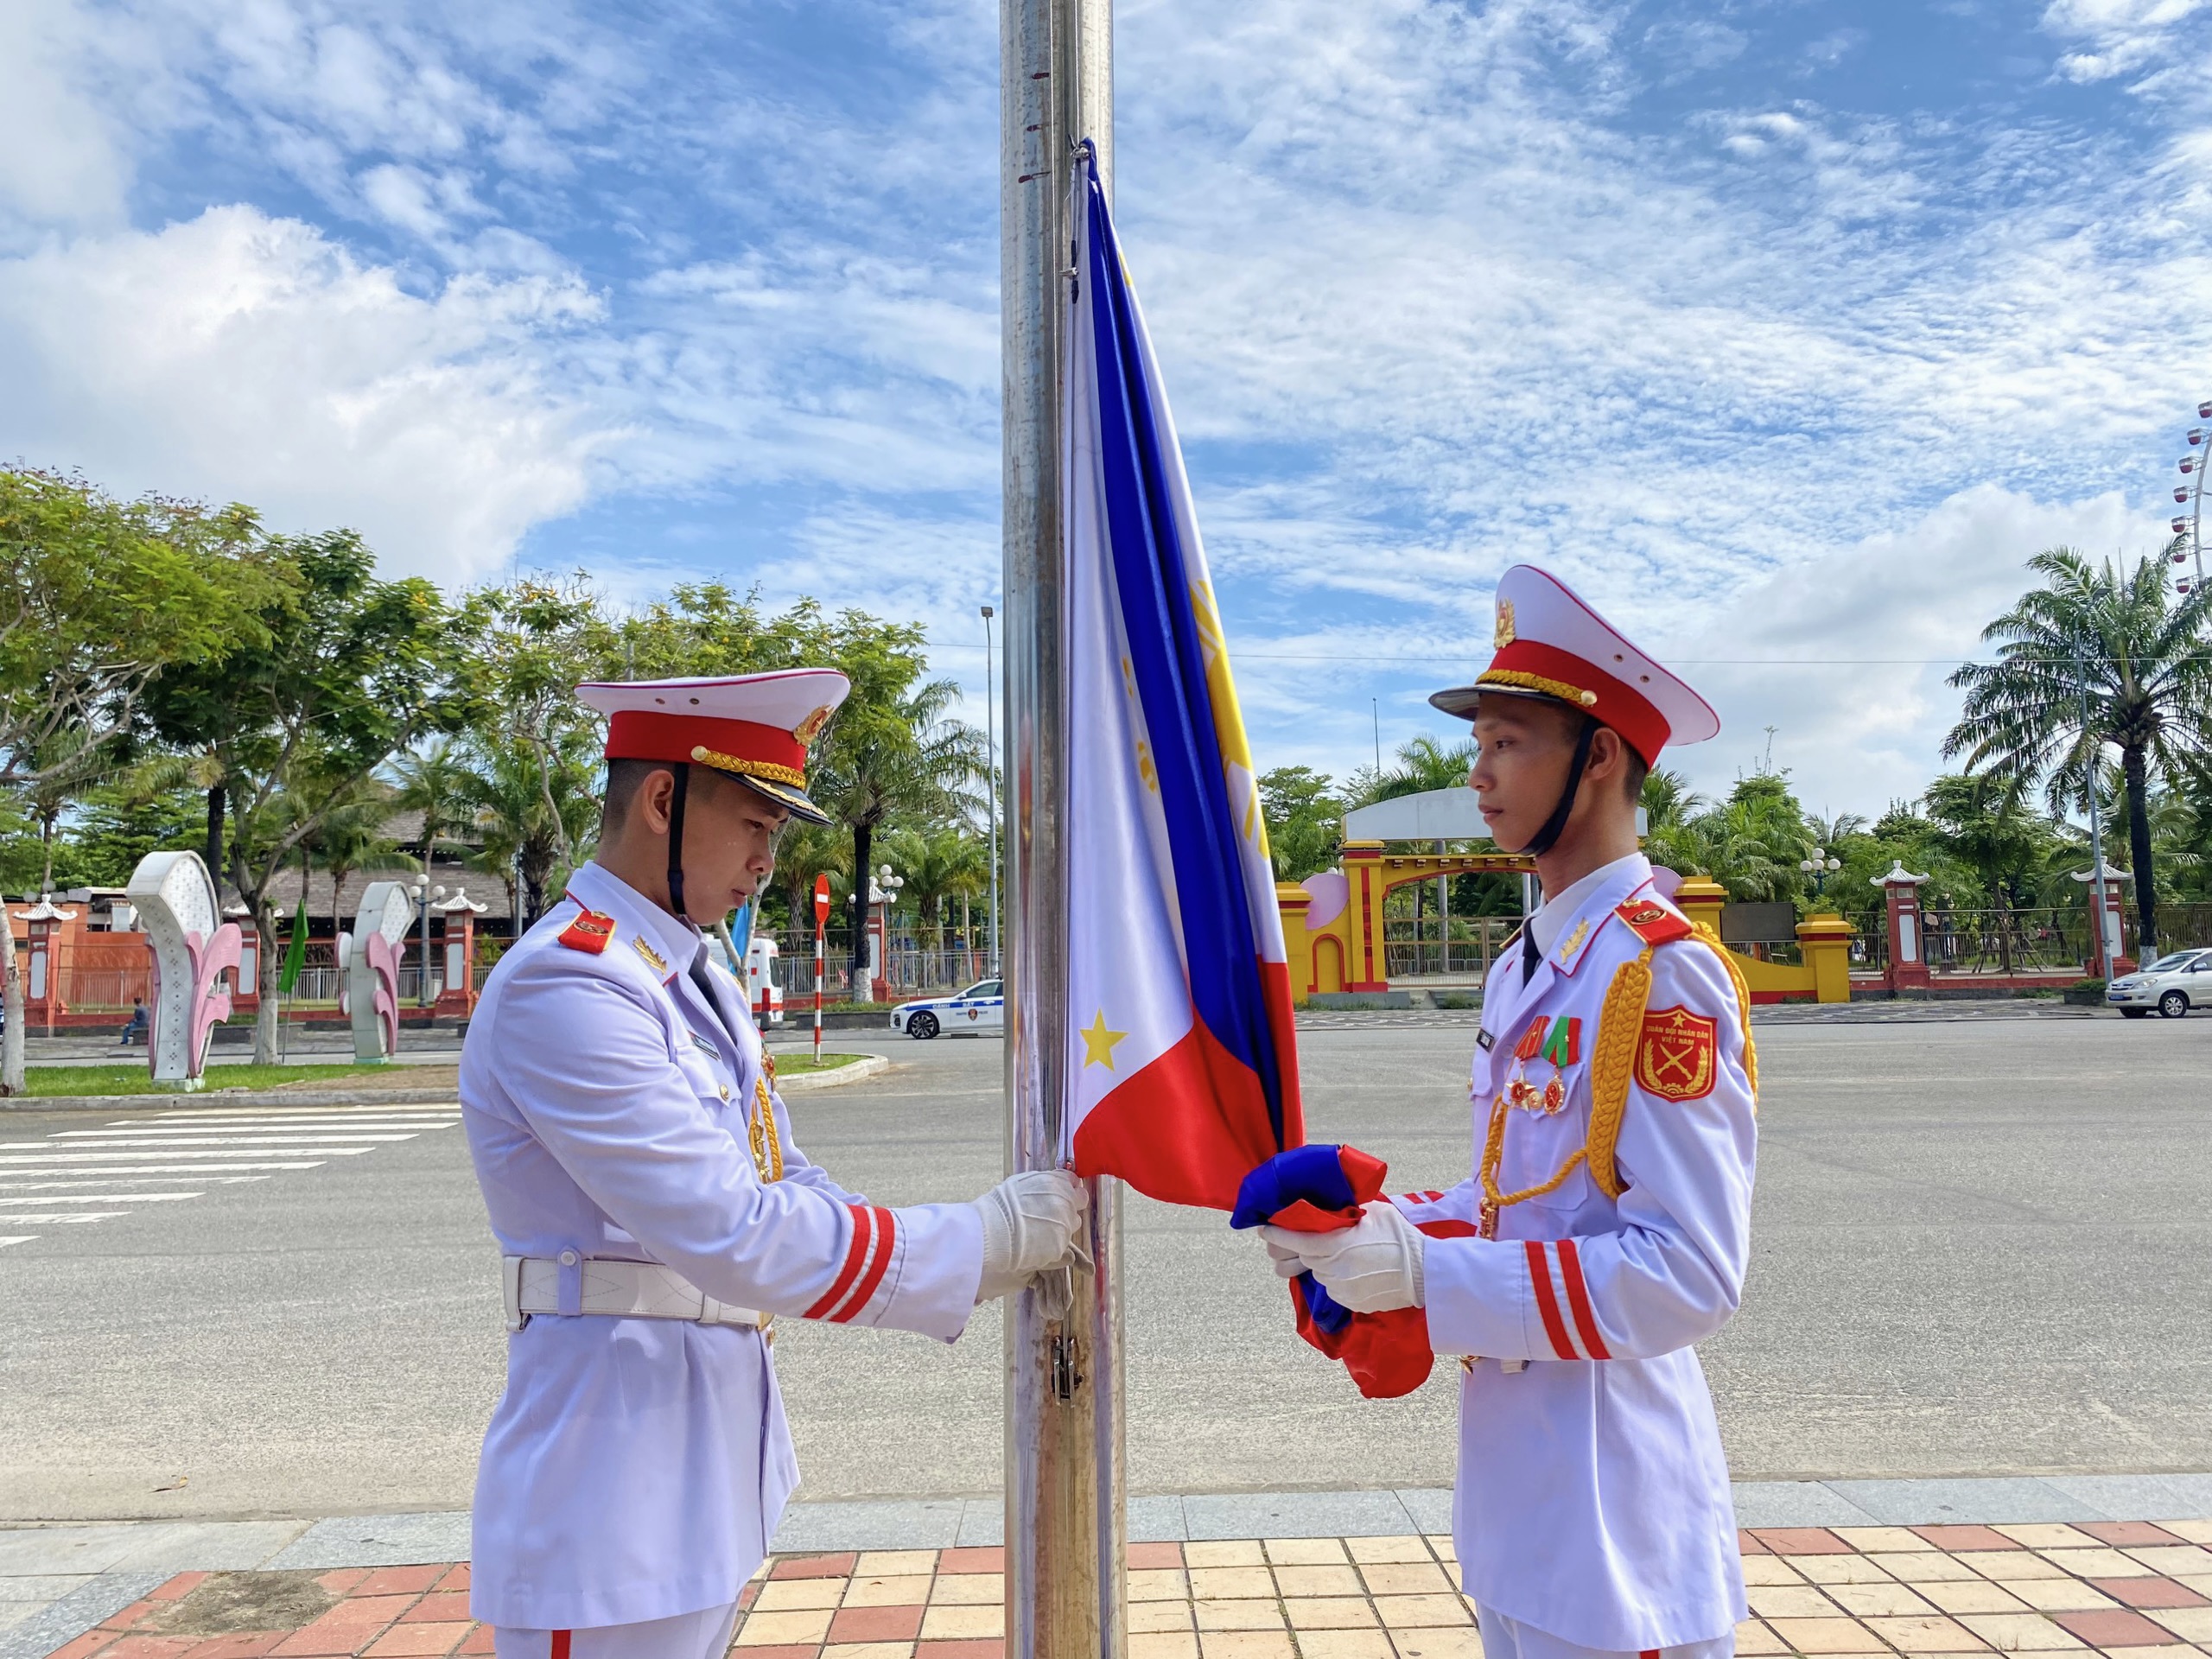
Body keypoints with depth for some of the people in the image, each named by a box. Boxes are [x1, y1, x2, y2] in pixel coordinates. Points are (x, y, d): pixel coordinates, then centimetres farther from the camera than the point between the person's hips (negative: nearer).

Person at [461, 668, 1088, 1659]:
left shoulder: (699, 985, 11)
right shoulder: (563, 986, -22)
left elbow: (787, 1190, 11)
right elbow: (735, 1234, -27)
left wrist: (1010, 1241, -1)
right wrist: (989, 1239, -20)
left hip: (712, 1456, 9)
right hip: (612, 1483, -9)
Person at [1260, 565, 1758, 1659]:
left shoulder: (1664, 974, -20)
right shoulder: (1520, 969, 7)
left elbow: (1689, 1275, -23)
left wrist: (1421, 1273, -25)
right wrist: (1374, 1228, -1)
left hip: (1609, 1509, -8)